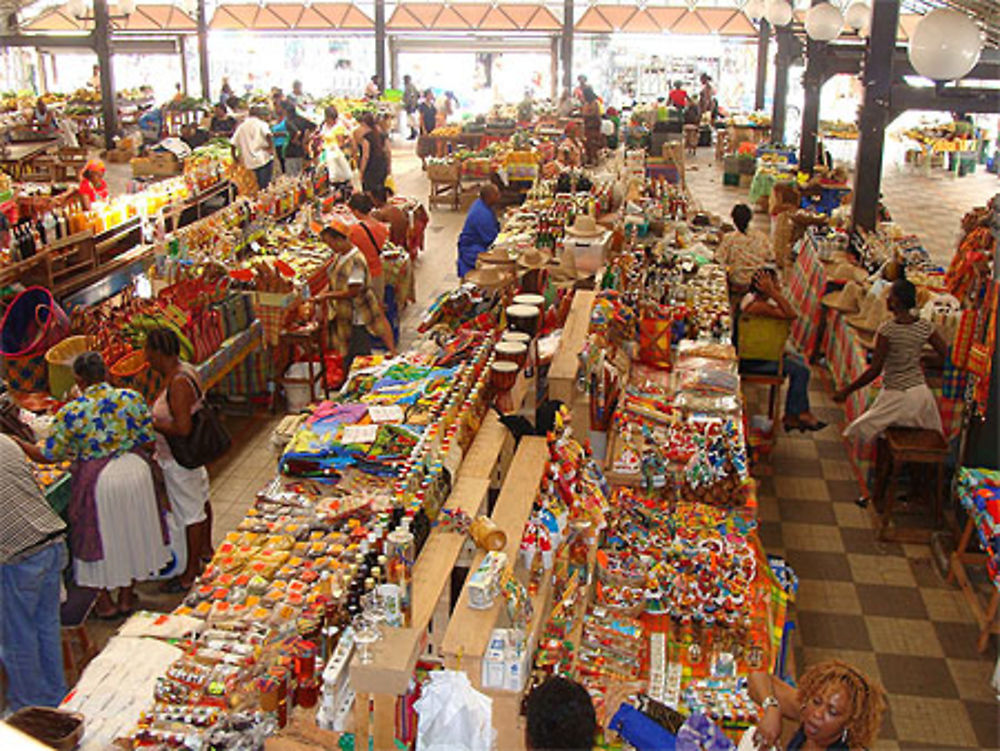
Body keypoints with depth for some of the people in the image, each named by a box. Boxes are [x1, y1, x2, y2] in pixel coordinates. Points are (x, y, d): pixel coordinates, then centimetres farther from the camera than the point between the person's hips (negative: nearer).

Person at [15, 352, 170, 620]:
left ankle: (105, 602, 29)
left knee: (99, 536, 16)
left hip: (96, 480, -3)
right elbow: (149, 442, -5)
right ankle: (127, 596, 33)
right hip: (135, 473, 3)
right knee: (130, 534, 20)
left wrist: (18, 442, 9)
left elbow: (48, 455, -7)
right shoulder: (131, 398, -8)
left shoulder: (71, 412, -15)